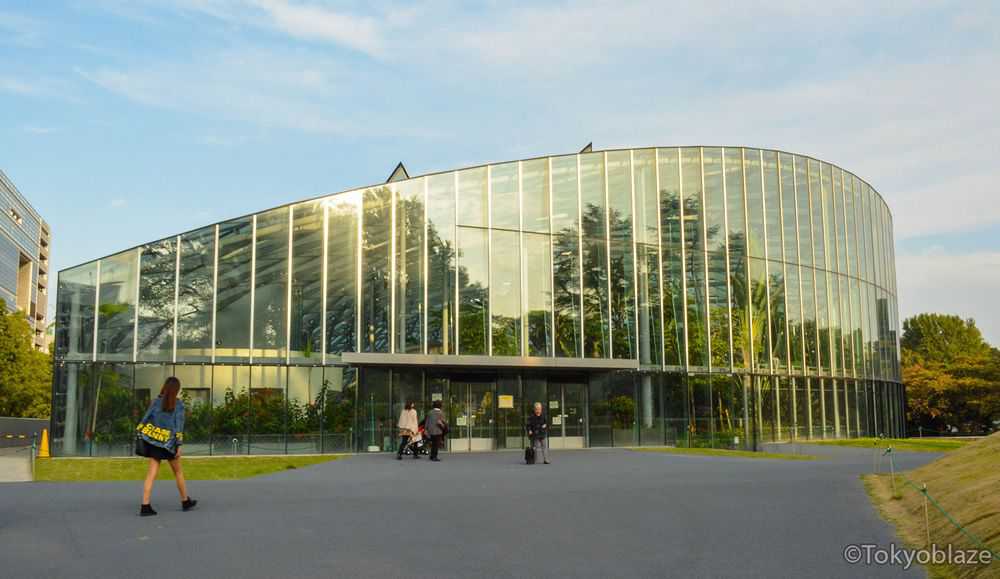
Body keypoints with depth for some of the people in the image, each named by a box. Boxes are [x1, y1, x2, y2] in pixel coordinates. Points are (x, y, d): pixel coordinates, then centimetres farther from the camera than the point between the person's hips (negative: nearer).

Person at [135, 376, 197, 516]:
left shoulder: (156, 401, 3)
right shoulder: (178, 404, -5)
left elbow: (144, 420, 0)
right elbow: (179, 425, -10)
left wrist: (139, 436, 4)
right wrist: (179, 445, -9)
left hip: (153, 440, 3)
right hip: (168, 442, -3)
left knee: (152, 473, 1)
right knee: (178, 471, 14)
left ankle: (145, 506, -8)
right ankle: (186, 501, 27)